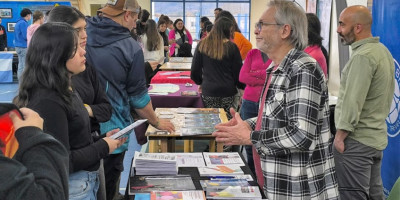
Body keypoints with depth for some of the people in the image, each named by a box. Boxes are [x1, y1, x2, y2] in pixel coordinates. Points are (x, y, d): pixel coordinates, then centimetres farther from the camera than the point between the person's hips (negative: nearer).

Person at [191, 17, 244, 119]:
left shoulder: (202, 45, 4)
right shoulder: (231, 47, -3)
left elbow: (195, 71, 6)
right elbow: (238, 72, 0)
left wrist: (200, 82, 24)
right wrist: (242, 86, 16)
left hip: (208, 91, 2)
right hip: (228, 92, -2)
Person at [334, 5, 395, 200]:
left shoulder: (363, 56, -18)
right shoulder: (383, 51, 13)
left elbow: (353, 100, -22)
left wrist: (340, 134, -15)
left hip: (356, 140, -10)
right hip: (376, 137, 10)